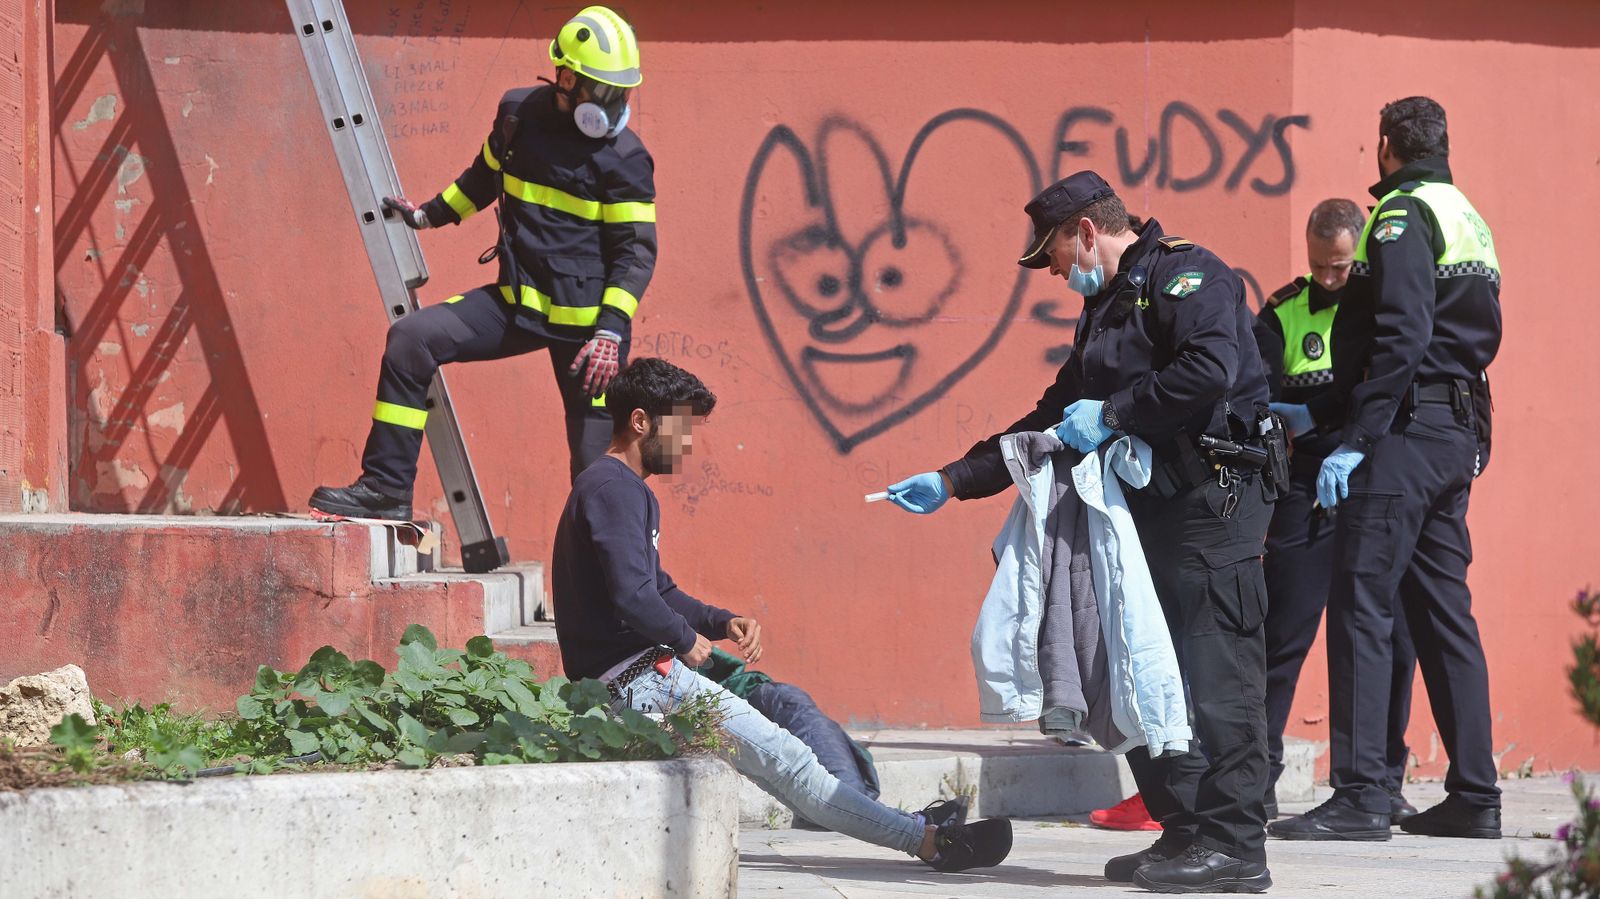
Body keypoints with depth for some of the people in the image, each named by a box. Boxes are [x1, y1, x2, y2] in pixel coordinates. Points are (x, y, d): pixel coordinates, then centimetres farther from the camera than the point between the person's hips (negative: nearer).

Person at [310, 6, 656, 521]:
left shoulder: (624, 158, -9)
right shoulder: (519, 114, 4)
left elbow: (637, 251, -9)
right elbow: (486, 176, 25)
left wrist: (611, 331, -18)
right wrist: (429, 214, 32)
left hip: (585, 318, -4)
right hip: (517, 303, 4)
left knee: (597, 462, -4)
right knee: (412, 339, -10)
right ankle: (386, 488, -6)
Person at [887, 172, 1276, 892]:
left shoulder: (1184, 274, -5)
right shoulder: (1107, 307, 25)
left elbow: (1211, 371, -23)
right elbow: (1053, 420, 31)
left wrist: (1112, 413, -16)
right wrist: (952, 481, 26)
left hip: (1209, 504, -10)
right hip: (1146, 509, 10)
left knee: (1212, 674, -11)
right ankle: (1184, 833, 7)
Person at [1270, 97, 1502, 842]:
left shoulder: (1403, 215, -9)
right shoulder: (1468, 220, 18)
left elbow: (1402, 336, -20)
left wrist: (1355, 439, -21)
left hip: (1407, 434, -9)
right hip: (1459, 436, 9)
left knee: (1361, 604, -10)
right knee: (1442, 611, 12)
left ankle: (1360, 793, -16)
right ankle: (1474, 795, 12)